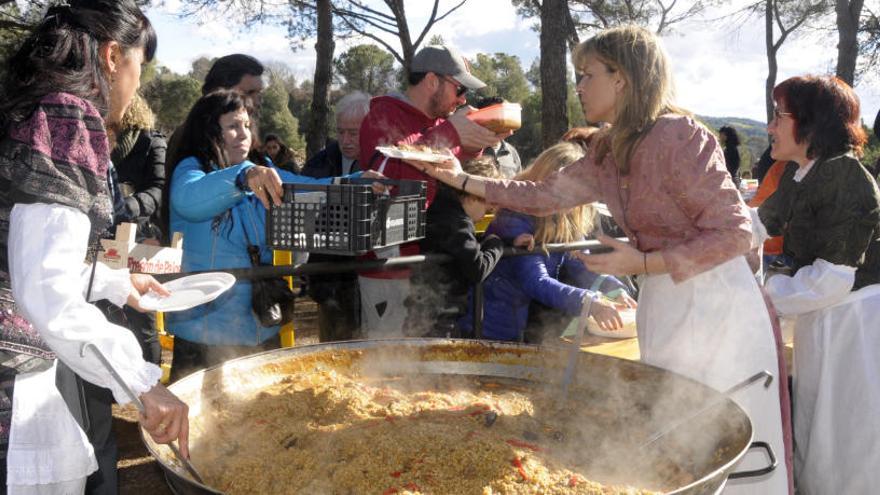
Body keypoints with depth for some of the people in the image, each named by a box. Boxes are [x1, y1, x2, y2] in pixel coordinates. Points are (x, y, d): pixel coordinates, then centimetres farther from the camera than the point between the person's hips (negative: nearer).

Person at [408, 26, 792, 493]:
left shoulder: (678, 136, -19)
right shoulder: (608, 151, 7)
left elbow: (734, 233, -18)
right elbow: (546, 195, 12)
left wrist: (643, 264, -21)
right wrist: (463, 180, 9)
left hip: (712, 304, -8)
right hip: (665, 304, 8)